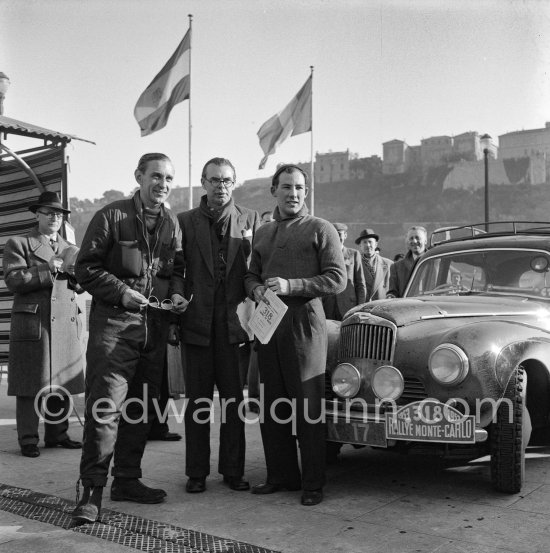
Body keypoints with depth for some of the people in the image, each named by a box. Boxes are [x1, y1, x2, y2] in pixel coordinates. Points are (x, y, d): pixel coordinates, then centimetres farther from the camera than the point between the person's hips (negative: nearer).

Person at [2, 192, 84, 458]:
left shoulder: (70, 248, 21)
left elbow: (80, 286, 18)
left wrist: (73, 271, -4)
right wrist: (49, 268, -15)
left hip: (66, 325, 5)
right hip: (33, 324, -5)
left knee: (62, 384, 7)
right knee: (30, 386, -2)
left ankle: (57, 434, 19)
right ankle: (28, 440, 7)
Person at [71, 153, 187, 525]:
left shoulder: (172, 224, 14)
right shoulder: (112, 216, -3)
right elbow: (86, 268, -5)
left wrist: (176, 293, 0)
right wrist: (122, 293, -15)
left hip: (156, 326, 6)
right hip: (115, 322, -6)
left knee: (142, 407, 12)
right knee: (106, 405, -10)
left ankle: (127, 480, 24)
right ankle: (93, 489, -2)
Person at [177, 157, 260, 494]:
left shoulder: (251, 220, 6)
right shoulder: (185, 222, 6)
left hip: (235, 323, 0)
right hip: (198, 323, 0)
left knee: (234, 399, 7)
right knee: (198, 400, 8)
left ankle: (233, 470, 19)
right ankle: (197, 472, 18)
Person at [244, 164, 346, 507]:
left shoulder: (321, 230, 1)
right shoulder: (263, 234, 19)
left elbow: (338, 279, -7)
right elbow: (252, 274, 25)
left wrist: (291, 286, -16)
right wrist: (256, 289, 1)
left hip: (304, 325, -5)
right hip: (268, 325, 6)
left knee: (308, 408, -4)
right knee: (272, 407, 9)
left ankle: (313, 484, 6)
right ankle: (281, 475, 21)